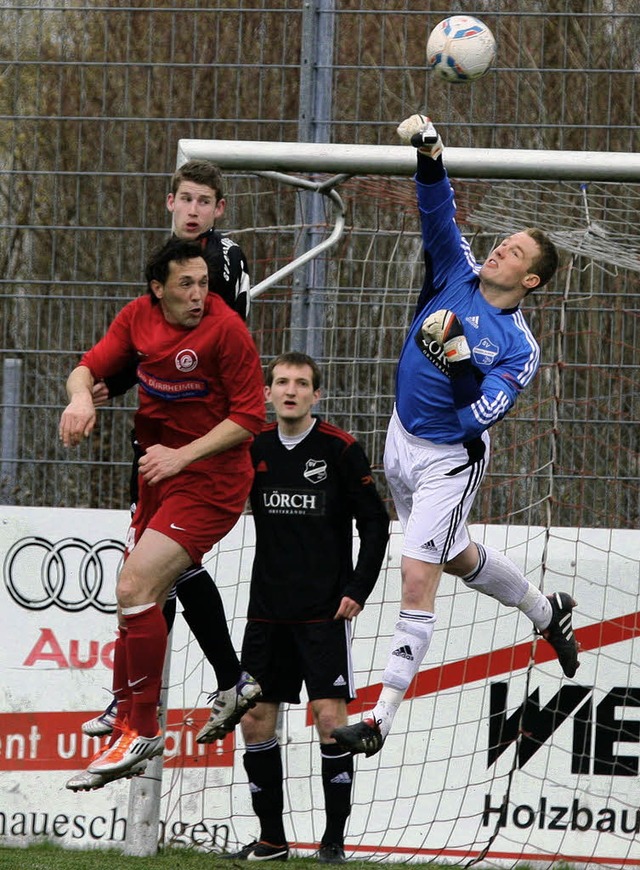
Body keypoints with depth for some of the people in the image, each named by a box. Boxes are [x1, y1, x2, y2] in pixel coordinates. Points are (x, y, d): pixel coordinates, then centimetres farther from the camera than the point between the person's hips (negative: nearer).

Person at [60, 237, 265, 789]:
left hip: (211, 479, -7)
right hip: (159, 474, 7)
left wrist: (183, 455, -20)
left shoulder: (226, 329, -16)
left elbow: (250, 417, -14)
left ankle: (143, 731, -13)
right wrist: (81, 395, -18)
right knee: (135, 599, 11)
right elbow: (91, 366, 6)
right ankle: (126, 734, 23)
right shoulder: (139, 317, 2)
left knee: (135, 587, -20)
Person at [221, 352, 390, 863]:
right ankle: (272, 839, 14)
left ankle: (334, 839, -1)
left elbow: (375, 523, -2)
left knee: (331, 719, -9)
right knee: (256, 721, 4)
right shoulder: (254, 450, 6)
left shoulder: (340, 449, -5)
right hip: (267, 610, 5)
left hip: (326, 611, -5)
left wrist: (357, 590, -8)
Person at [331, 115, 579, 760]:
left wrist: (457, 355, -36)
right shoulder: (457, 276, -3)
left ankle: (380, 719, -13)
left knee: (418, 577, -14)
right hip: (402, 442, 7)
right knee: (458, 558, 26)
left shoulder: (519, 349, -16)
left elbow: (478, 417, -25)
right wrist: (430, 156, -30)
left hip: (449, 459, -7)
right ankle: (549, 614, 53)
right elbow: (437, 212, -13)